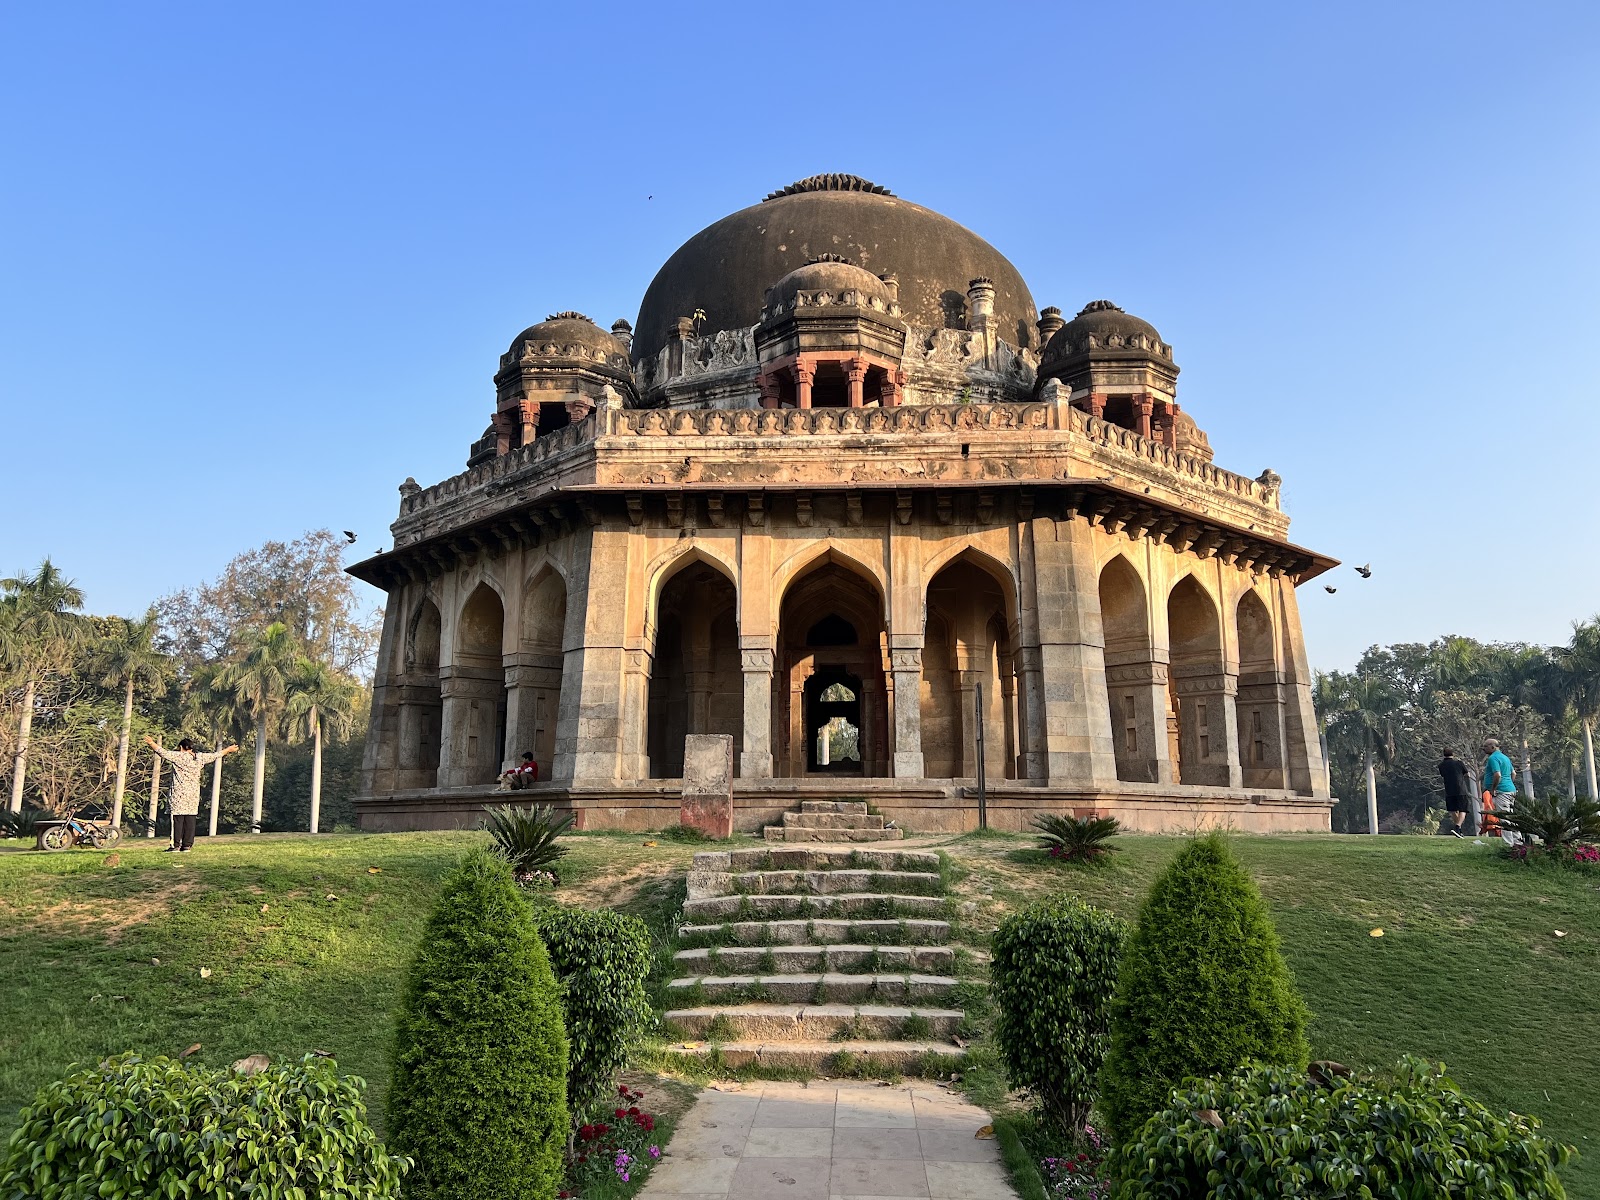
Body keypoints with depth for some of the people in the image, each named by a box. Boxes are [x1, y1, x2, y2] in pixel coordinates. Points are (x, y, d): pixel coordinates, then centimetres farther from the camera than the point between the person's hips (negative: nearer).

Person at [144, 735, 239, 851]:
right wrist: (228, 750, 36)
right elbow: (215, 755, 20)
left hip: (179, 794, -5)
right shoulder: (199, 758, 8)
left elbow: (164, 753, -5)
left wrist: (152, 743, 10)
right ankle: (187, 845, 6)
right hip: (193, 794, 5)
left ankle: (176, 845, -3)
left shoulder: (178, 756, -5)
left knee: (178, 819, -2)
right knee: (190, 819, 5)